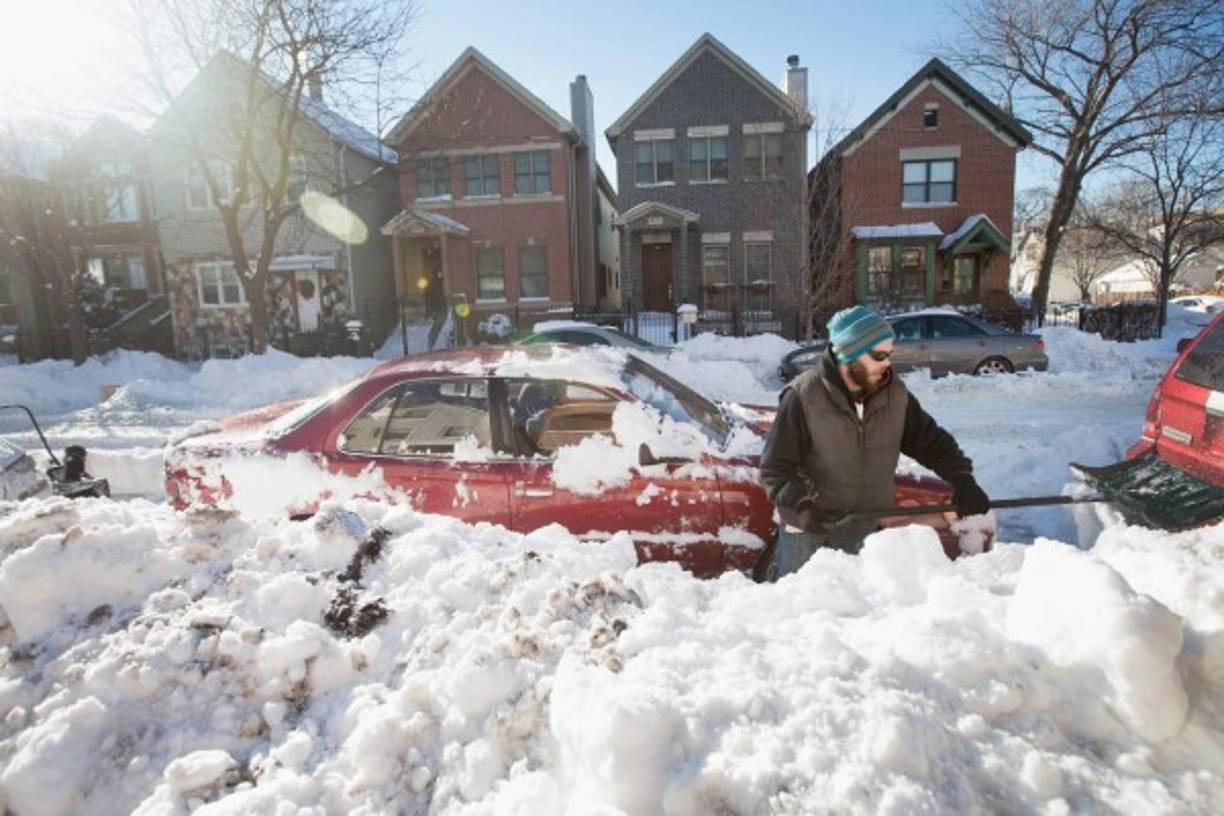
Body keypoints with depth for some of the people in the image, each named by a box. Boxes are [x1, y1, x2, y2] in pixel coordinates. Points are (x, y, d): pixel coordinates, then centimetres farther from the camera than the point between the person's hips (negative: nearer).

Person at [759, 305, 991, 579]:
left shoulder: (895, 394, -4)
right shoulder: (803, 396, -20)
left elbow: (929, 439, 7)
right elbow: (775, 468, -18)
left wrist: (962, 479, -7)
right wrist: (803, 505, -31)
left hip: (865, 531, 4)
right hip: (808, 529, -4)